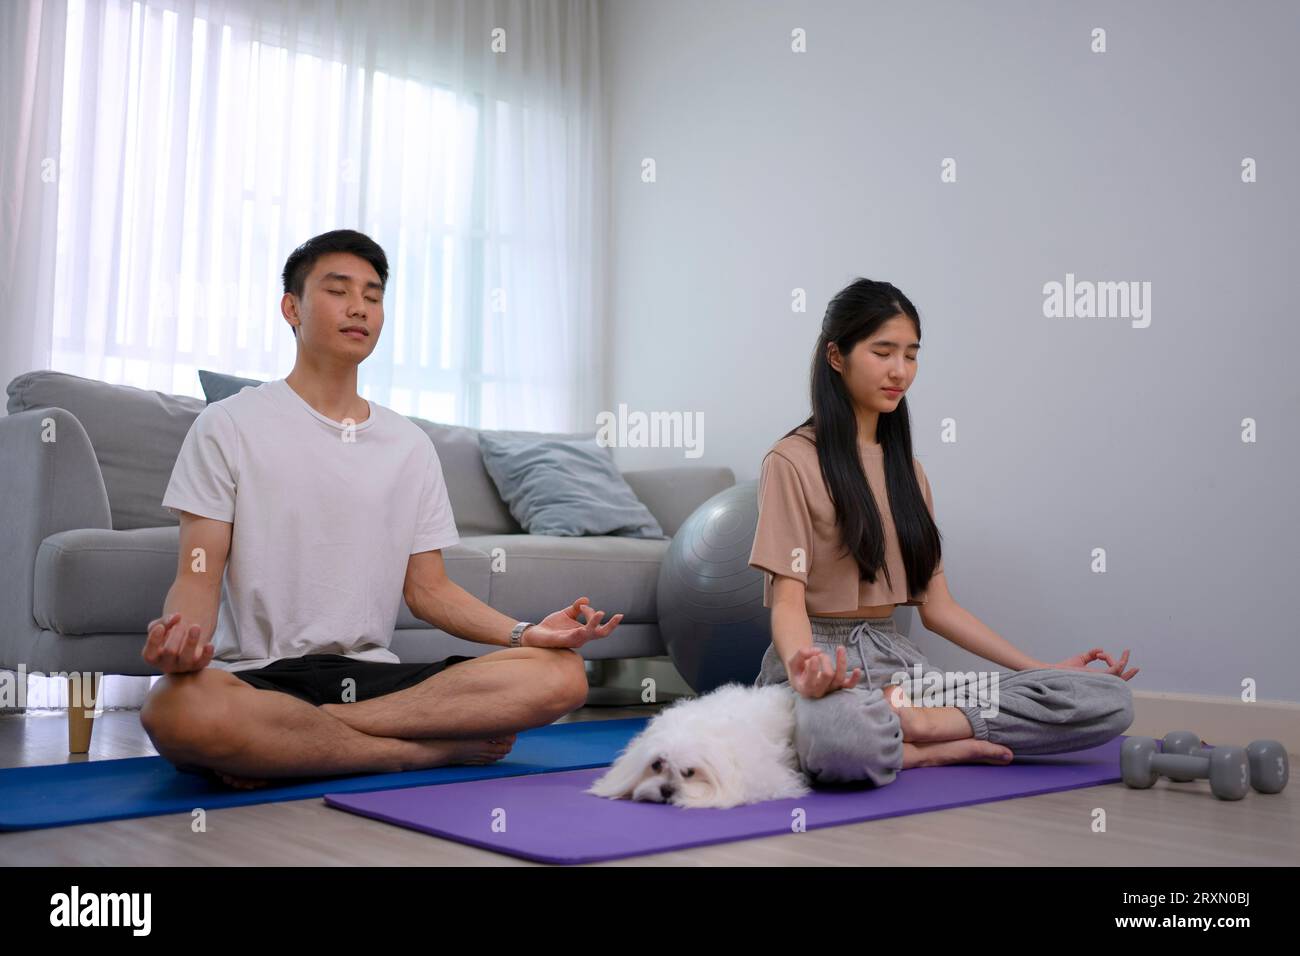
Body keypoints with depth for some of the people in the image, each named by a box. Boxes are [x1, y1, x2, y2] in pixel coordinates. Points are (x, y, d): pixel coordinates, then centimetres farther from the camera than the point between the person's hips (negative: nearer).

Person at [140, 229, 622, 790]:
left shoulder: (411, 445, 15)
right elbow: (198, 576, -2)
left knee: (561, 674, -19)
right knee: (178, 710, -40)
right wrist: (181, 636, -27)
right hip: (258, 676, -4)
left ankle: (280, 744, -21)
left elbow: (428, 587, 13)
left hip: (372, 677, 4)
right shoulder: (230, 426, 5)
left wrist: (524, 633, -5)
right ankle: (441, 750, -22)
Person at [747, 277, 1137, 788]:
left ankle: (909, 720, -17)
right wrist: (804, 668, -34)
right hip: (825, 663, -6)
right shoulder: (793, 461, -3)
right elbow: (788, 600, -12)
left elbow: (936, 605, 14)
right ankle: (945, 746, -16)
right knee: (838, 736, -45)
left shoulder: (907, 471, 17)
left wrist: (1045, 670, 6)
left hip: (898, 660, 6)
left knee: (1109, 701, -13)